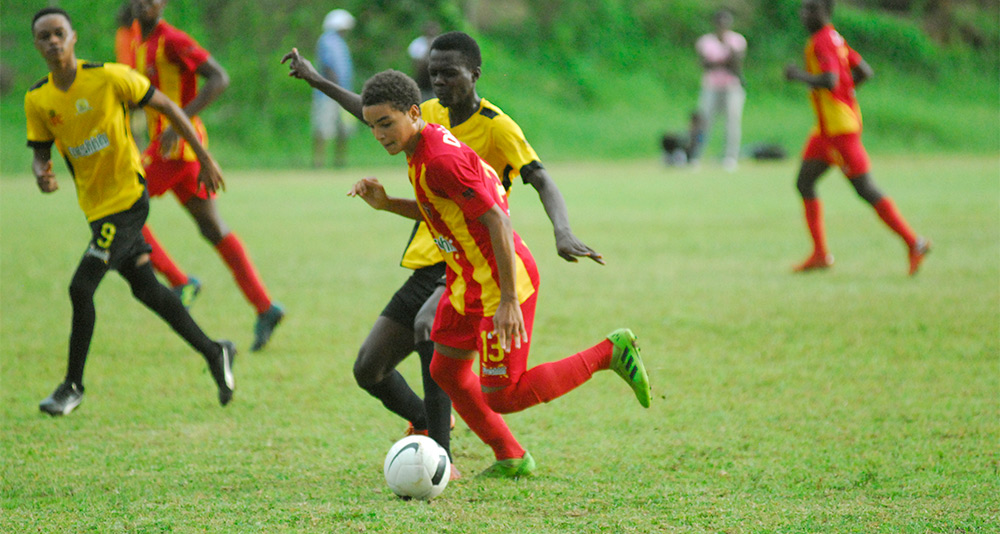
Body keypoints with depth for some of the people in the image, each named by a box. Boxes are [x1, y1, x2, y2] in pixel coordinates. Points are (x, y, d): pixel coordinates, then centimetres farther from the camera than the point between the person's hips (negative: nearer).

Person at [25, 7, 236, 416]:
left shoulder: (109, 78, -15)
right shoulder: (37, 100, -1)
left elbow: (166, 107, -5)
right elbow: (40, 153, 7)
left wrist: (205, 159, -1)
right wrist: (41, 174, -18)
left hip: (126, 199, -6)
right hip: (95, 206, 6)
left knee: (81, 287, -14)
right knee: (145, 288, 13)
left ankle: (73, 385, -1)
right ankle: (214, 353, 29)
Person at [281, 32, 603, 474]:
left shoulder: (497, 127, -12)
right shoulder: (432, 114, 9)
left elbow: (541, 181, -23)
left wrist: (562, 232, -42)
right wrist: (315, 80, 31)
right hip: (427, 266, 7)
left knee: (428, 327, -37)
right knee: (369, 370, 3)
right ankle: (427, 421, 33)